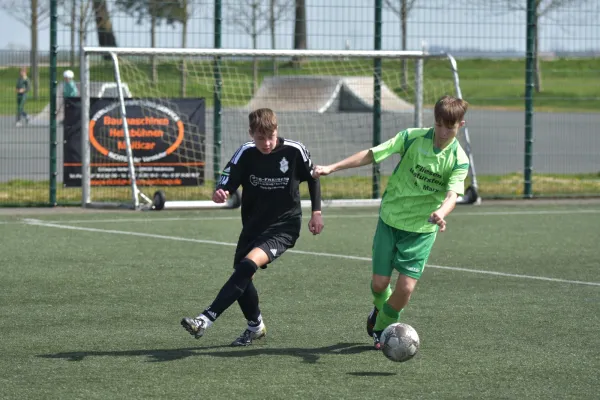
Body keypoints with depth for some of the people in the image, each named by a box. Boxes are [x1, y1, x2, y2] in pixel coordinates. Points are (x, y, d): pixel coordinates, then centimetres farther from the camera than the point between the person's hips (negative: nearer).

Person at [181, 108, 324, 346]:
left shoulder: (294, 151, -14)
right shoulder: (245, 154, -11)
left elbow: (312, 179, 4)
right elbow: (226, 183, -14)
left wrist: (316, 212, 0)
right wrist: (220, 194, -38)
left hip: (284, 226, -5)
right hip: (253, 226, 5)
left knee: (250, 264, -27)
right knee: (241, 274, 9)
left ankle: (206, 319, -31)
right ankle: (255, 326, 38)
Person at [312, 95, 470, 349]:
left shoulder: (458, 160, -11)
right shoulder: (413, 137, -9)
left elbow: (452, 194, -25)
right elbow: (373, 154, -7)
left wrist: (440, 213, -48)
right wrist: (332, 168, -13)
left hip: (422, 228, -1)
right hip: (390, 219, 1)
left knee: (406, 287, -11)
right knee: (379, 283, 2)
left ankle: (382, 328, 18)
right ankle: (381, 310, 39)